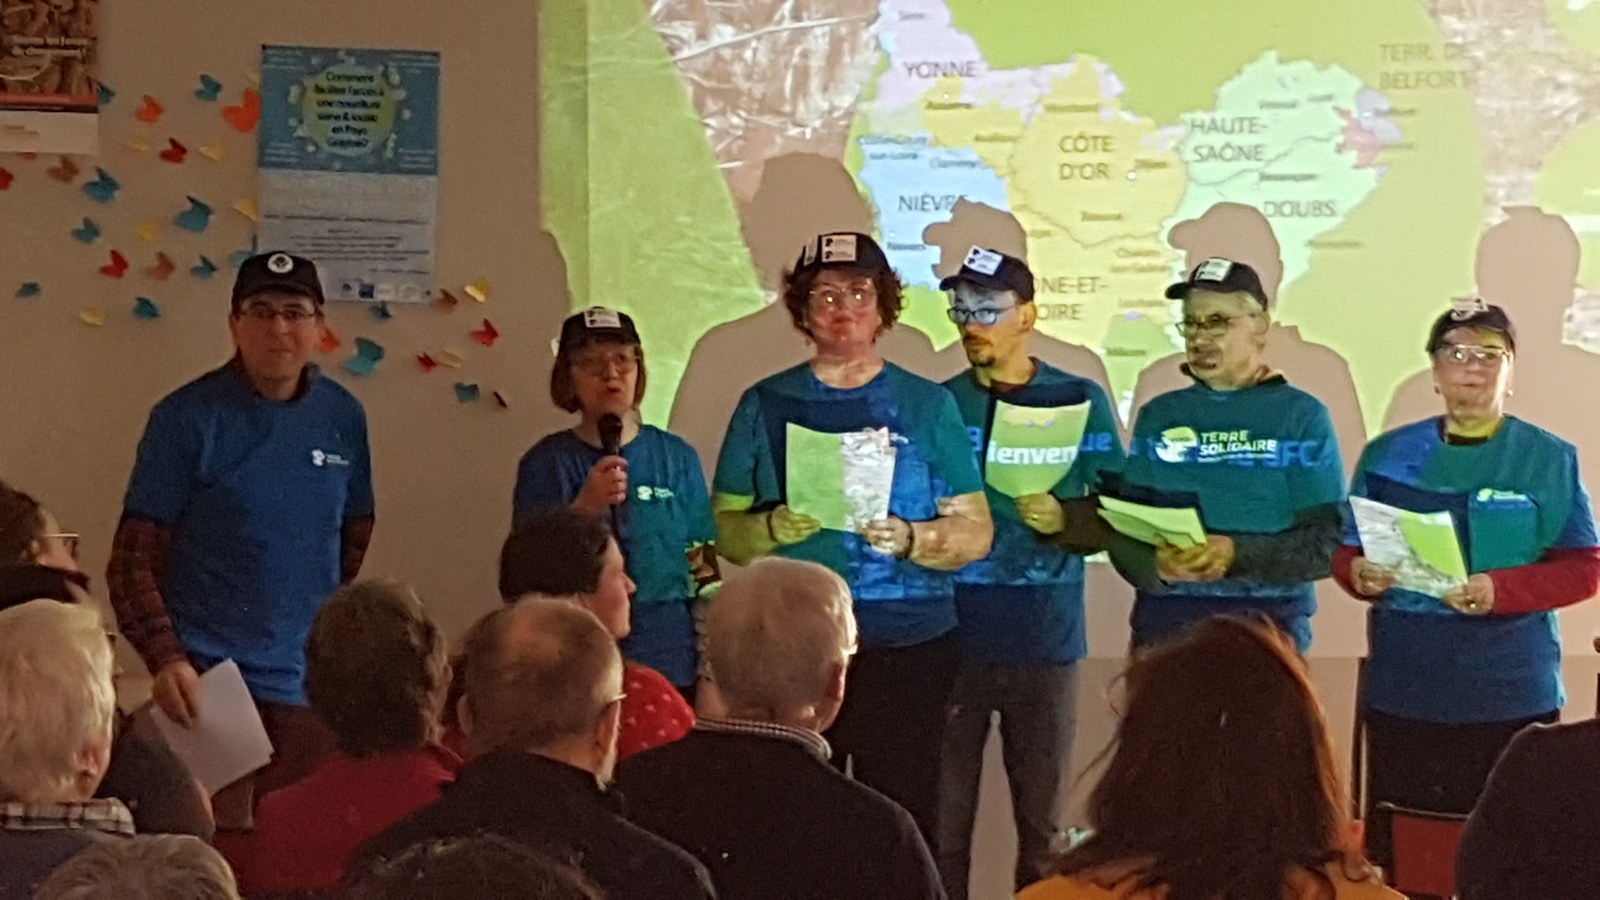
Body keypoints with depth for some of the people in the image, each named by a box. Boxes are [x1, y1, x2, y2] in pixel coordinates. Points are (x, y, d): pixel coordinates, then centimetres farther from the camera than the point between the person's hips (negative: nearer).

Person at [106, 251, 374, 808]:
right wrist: (166, 659, -19)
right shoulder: (187, 418, -6)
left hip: (309, 689, 4)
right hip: (207, 682, -4)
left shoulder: (343, 418, 7)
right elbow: (134, 557, -6)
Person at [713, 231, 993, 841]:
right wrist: (773, 528, -13)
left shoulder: (927, 405, 7)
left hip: (908, 646, 0)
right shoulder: (766, 405, 9)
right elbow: (723, 528, 8)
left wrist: (911, 540, -15)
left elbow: (975, 530, 4)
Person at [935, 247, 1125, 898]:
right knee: (942, 818, 1)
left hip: (1044, 641, -1)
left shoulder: (1080, 403, 3)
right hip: (950, 637, 1)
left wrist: (1066, 521, -15)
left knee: (1042, 820, 6)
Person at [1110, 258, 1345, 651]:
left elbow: (1327, 541, -3)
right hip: (1163, 620, 3)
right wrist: (1154, 565, -16)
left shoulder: (1302, 416, 3)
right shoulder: (1158, 416, 12)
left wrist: (1237, 555, -18)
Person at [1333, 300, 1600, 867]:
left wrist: (1499, 590, -18)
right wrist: (1359, 575, -11)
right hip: (1402, 690, 3)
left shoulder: (1549, 460, 1)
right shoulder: (1388, 454, 9)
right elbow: (1345, 550, 13)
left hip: (1509, 693, -2)